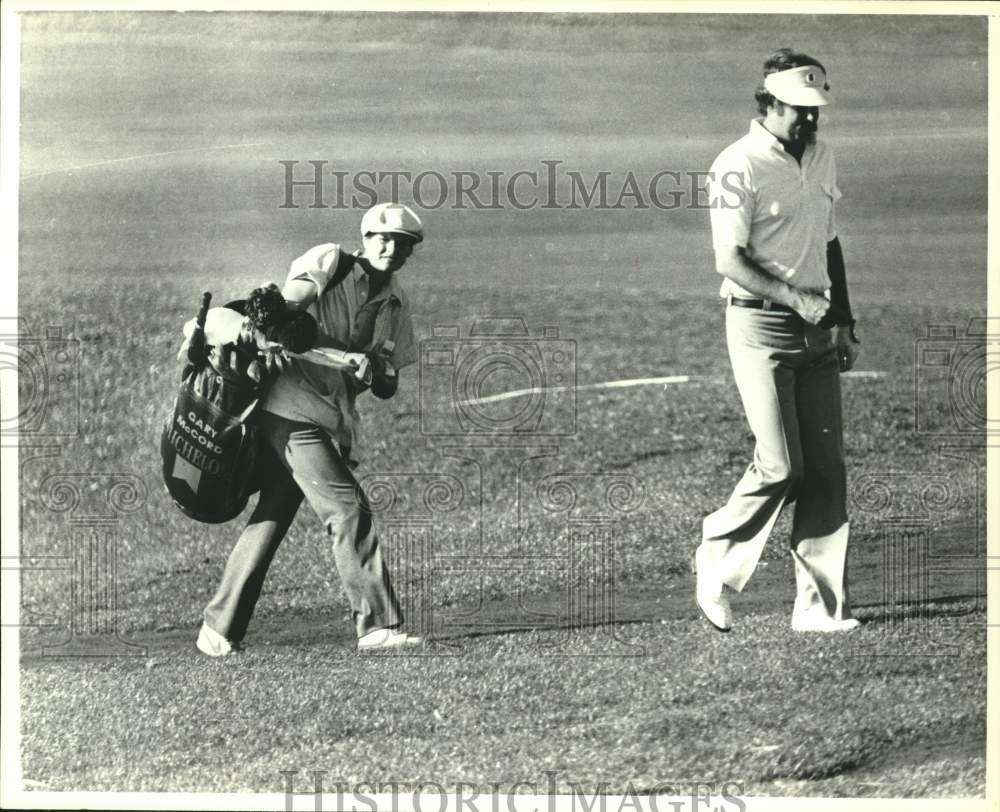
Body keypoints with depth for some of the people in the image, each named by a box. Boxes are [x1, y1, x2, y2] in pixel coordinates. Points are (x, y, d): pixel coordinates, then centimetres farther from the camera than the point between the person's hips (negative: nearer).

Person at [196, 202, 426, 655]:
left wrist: (378, 374, -6)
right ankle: (377, 625, -11)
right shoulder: (329, 262, -2)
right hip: (292, 409, -7)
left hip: (335, 422, 7)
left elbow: (387, 387, 15)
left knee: (273, 517, 8)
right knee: (349, 511, -13)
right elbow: (285, 309, -14)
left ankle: (220, 628, 13)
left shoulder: (395, 305, 16)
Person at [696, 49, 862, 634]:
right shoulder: (739, 167, -10)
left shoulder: (822, 158, 13)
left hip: (818, 331, 7)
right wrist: (794, 296, -25)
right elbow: (730, 262, -15)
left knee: (828, 469, 2)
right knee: (780, 468, -11)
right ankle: (716, 567, 12)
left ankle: (821, 606, 7)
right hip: (760, 328, -7)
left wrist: (844, 322, 18)